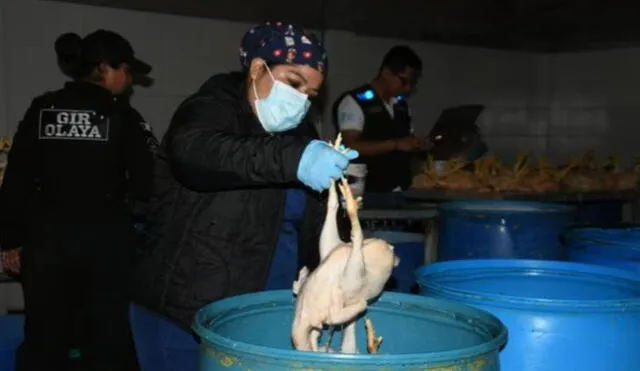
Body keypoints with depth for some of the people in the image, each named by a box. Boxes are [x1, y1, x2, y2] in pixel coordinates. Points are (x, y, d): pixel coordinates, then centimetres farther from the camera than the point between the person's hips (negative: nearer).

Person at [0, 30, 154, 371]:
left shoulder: (41, 109, 4)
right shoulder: (121, 115, -4)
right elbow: (143, 182, -6)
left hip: (47, 236, 3)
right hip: (104, 237, -3)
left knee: (43, 339, 11)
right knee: (107, 337, 9)